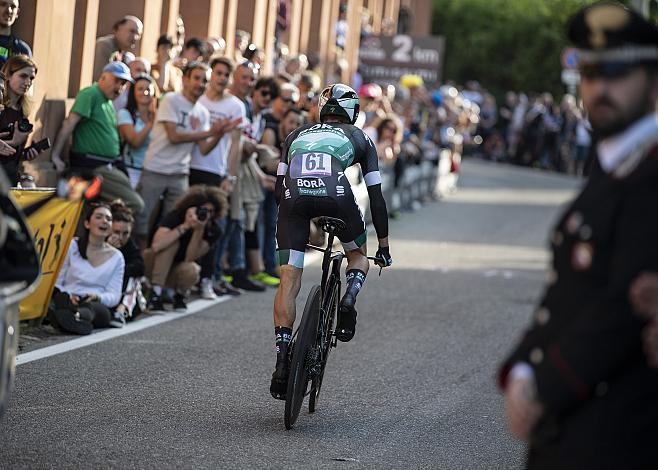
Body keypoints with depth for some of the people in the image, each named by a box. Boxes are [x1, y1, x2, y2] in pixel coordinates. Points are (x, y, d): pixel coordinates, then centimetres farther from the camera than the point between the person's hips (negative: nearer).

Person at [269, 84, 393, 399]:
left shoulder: (297, 134, 36)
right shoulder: (359, 138, 30)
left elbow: (279, 187, 33)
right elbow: (376, 196, 28)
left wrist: (291, 227, 44)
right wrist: (384, 246, 34)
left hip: (294, 196, 1)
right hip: (335, 195, -1)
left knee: (289, 280, 5)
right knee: (358, 255, 26)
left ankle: (282, 355, -5)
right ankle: (349, 296, -5)